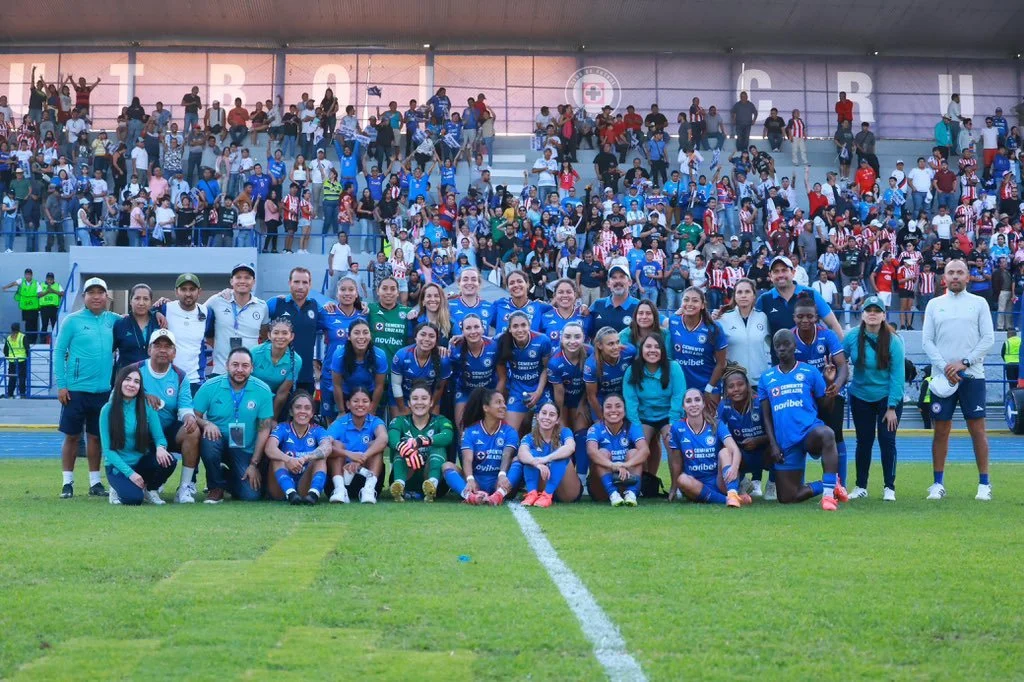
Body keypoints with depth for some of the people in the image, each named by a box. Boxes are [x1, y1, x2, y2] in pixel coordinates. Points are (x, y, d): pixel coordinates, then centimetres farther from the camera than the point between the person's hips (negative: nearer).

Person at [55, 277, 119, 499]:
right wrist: (61, 385, -8)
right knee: (72, 436, 3)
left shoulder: (113, 320, 5)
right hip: (75, 389, -3)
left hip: (103, 389, 3)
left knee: (96, 436, 10)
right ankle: (67, 482, 11)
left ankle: (95, 482, 17)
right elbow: (59, 352, -3)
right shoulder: (72, 320, -4)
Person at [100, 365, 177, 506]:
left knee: (167, 461, -28)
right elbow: (107, 449, -9)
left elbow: (159, 437, -1)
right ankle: (119, 488, 6)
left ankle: (150, 489, 2)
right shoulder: (108, 410, -8)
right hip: (118, 466, -3)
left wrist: (160, 447, -27)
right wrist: (130, 473, -19)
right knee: (134, 498, -30)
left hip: (142, 462, 3)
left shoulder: (147, 407, -2)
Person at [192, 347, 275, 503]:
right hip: (219, 441, 0)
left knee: (250, 495, -16)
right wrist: (206, 423, -29)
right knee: (209, 440, -36)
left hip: (245, 451, 1)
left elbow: (264, 430, -6)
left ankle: (228, 477, 22)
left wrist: (254, 464, -9)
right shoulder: (210, 386, -8)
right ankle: (216, 487, -7)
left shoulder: (263, 391, -8)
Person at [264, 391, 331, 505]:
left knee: (321, 457, -20)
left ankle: (314, 493, -45)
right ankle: (291, 493, -44)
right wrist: (287, 459, -44)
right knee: (277, 457, -22)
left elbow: (327, 447, -21)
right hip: (282, 486, 0)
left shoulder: (317, 431, 3)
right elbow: (269, 449, -21)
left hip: (306, 486, 0)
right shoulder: (282, 428, 0)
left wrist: (304, 458, -42)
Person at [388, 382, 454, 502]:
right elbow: (392, 437, -19)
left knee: (438, 448, -23)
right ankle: (399, 484, -51)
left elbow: (448, 436, -21)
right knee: (403, 447, -23)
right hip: (407, 479, 0)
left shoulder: (440, 421, 4)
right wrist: (402, 448, -44)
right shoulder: (400, 421, 6)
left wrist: (420, 441, -39)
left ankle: (433, 484, -50)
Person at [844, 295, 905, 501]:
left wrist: (892, 407, -15)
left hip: (888, 398, -2)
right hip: (860, 398, 2)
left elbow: (897, 375, -13)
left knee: (887, 441, -4)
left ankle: (889, 487, 9)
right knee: (864, 442, 8)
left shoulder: (893, 340, -15)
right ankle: (860, 486, 19)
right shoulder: (852, 337, -10)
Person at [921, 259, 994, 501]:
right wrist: (945, 367, -8)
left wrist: (964, 363, -10)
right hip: (943, 376, 1)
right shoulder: (934, 304, 9)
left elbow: (988, 338, 0)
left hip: (972, 374, -1)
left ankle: (984, 484, 4)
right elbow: (926, 341, 4)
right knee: (941, 430, 3)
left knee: (977, 428, -2)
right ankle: (938, 484, 9)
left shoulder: (979, 303, 6)